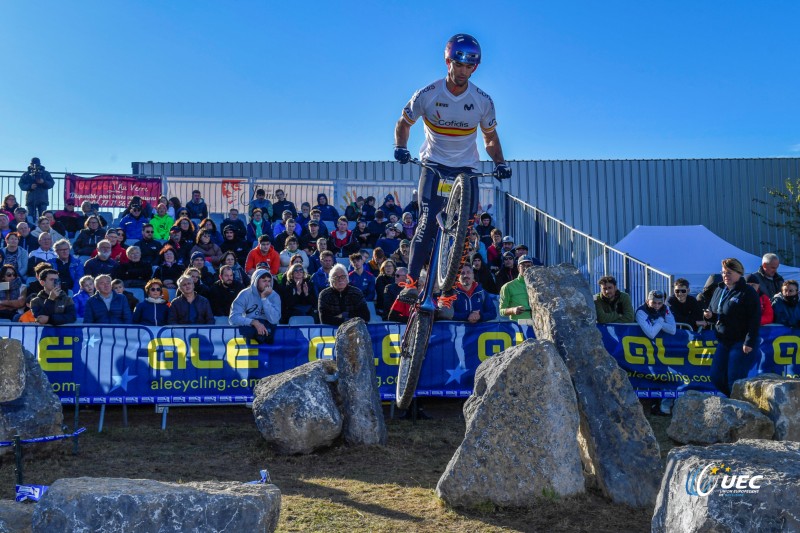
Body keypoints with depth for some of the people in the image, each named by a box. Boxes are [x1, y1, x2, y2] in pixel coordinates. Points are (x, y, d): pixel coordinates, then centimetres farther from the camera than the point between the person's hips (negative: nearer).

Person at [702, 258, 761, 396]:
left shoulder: (747, 292, -10)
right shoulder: (719, 290, 13)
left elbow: (755, 319, -15)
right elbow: (713, 313, 23)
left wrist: (749, 342, -20)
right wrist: (709, 315, -1)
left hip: (740, 342, -7)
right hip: (723, 342, 8)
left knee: (735, 379, -7)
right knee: (716, 377, 7)